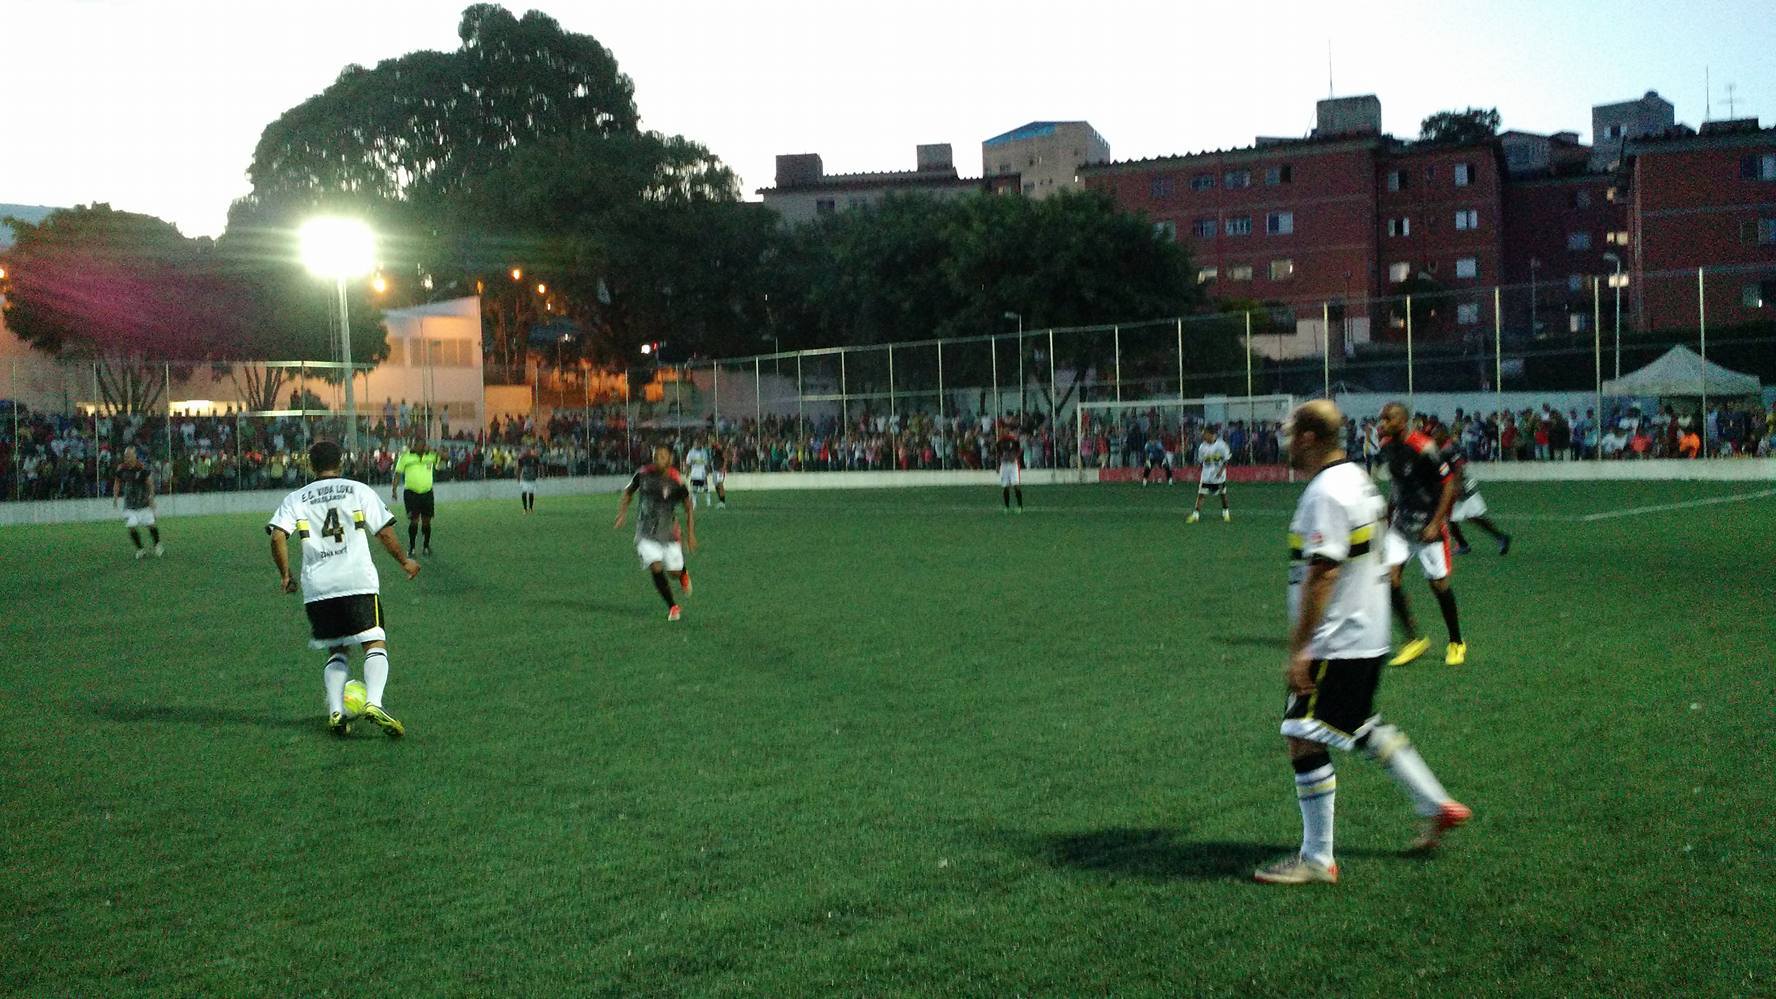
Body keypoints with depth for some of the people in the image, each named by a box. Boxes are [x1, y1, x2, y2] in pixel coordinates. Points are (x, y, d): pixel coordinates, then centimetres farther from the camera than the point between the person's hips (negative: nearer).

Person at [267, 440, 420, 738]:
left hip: (317, 588, 3)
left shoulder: (295, 499, 11)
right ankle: (373, 703, -26)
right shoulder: (359, 490, 8)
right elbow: (385, 532, 5)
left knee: (337, 651, 16)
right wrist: (405, 561, 20)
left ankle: (336, 712, 1)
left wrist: (285, 575, 9)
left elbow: (277, 537, -3)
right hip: (359, 582, -3)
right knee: (375, 645, -4)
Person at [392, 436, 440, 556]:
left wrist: (433, 450, -14)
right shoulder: (405, 455, -1)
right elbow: (398, 473, 2)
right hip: (411, 493, -2)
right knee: (414, 521, -7)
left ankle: (427, 546, 22)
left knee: (426, 521, 7)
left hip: (427, 493, 2)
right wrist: (394, 489, -5)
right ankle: (411, 547, 6)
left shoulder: (431, 455, 5)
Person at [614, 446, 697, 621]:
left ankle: (683, 574, 47)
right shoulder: (643, 474, -8)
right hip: (646, 533, 1)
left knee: (675, 571, 5)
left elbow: (689, 508, -4)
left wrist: (691, 534, -8)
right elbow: (628, 492, 11)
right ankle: (672, 606, 3)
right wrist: (622, 512, -2)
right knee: (656, 568, -15)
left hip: (668, 532, -1)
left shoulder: (676, 482, -16)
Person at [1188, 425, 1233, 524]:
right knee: (1201, 494, -5)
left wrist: (1221, 470, -15)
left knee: (1223, 494, 12)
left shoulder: (1221, 445, -15)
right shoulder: (1202, 447, -5)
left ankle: (1225, 513, 31)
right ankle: (1195, 515, -5)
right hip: (1206, 476, 2)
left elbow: (1227, 459, -6)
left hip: (1219, 476, -2)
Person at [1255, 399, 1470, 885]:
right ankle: (1437, 806, 31)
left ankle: (1317, 859, 3)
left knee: (1304, 741, -4)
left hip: (1334, 645, -10)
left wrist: (1299, 650, -24)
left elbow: (1321, 575, -25)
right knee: (1362, 727, 25)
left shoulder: (1324, 494, -20)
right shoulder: (1357, 479, 11)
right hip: (1368, 636, 10)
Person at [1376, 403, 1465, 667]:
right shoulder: (1387, 445, 1)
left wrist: (1435, 524, -18)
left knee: (1438, 583, 2)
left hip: (1428, 524, -6)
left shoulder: (1423, 448, -21)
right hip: (1401, 521, 6)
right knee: (1389, 574, -8)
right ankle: (1413, 640, 3)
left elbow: (1449, 485, -16)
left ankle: (1456, 643, 23)